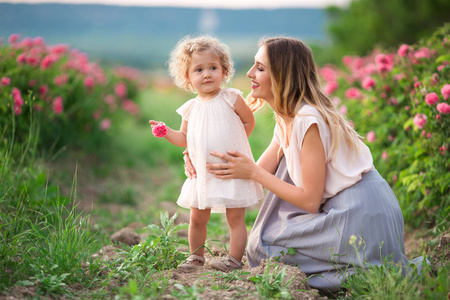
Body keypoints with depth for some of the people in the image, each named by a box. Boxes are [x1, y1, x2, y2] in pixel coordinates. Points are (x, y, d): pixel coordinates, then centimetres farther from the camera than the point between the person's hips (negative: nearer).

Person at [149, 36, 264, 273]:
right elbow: (185, 139, 12)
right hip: (203, 173, 4)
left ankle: (234, 258, 9)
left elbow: (249, 122, 6)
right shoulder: (191, 108, 5)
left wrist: (233, 142, -1)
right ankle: (196, 256, 28)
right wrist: (166, 132, -4)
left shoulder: (231, 98, -6)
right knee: (197, 218, 11)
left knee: (235, 218, -1)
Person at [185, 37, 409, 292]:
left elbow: (310, 200, -18)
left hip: (362, 217, -9)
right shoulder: (287, 120, 9)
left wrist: (253, 172, -14)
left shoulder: (309, 121, -20)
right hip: (339, 207, 9)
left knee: (263, 246, -4)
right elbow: (258, 172, 7)